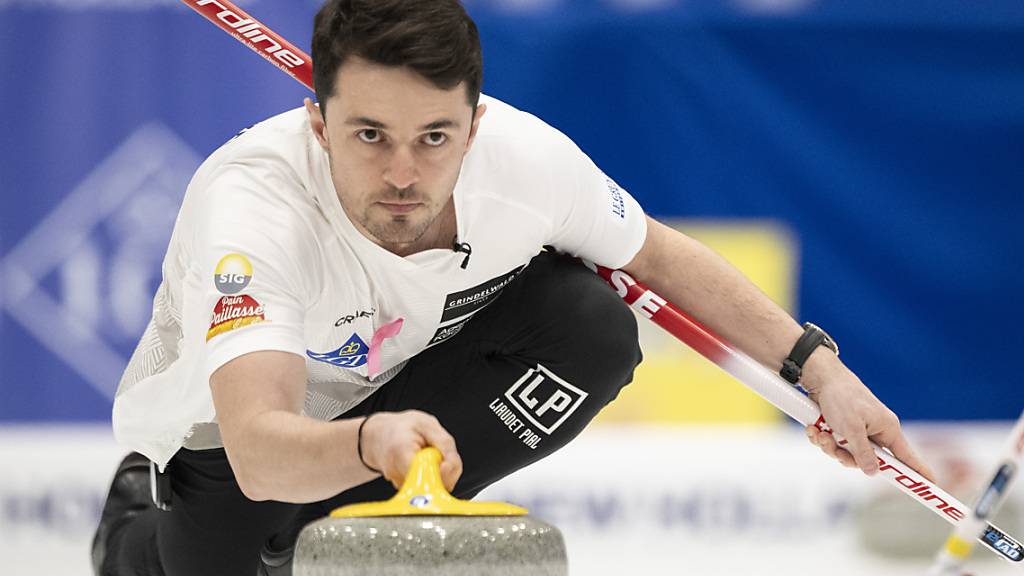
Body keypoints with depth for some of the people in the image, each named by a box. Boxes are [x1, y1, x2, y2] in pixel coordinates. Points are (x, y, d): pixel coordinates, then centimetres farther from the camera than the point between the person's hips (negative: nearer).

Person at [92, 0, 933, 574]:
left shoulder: (523, 157, -26)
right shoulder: (249, 207, -41)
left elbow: (660, 255, -4)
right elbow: (258, 453, -54)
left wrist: (819, 369, -7)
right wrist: (371, 443, -75)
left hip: (405, 385, 3)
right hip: (230, 426, -3)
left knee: (594, 329, -20)